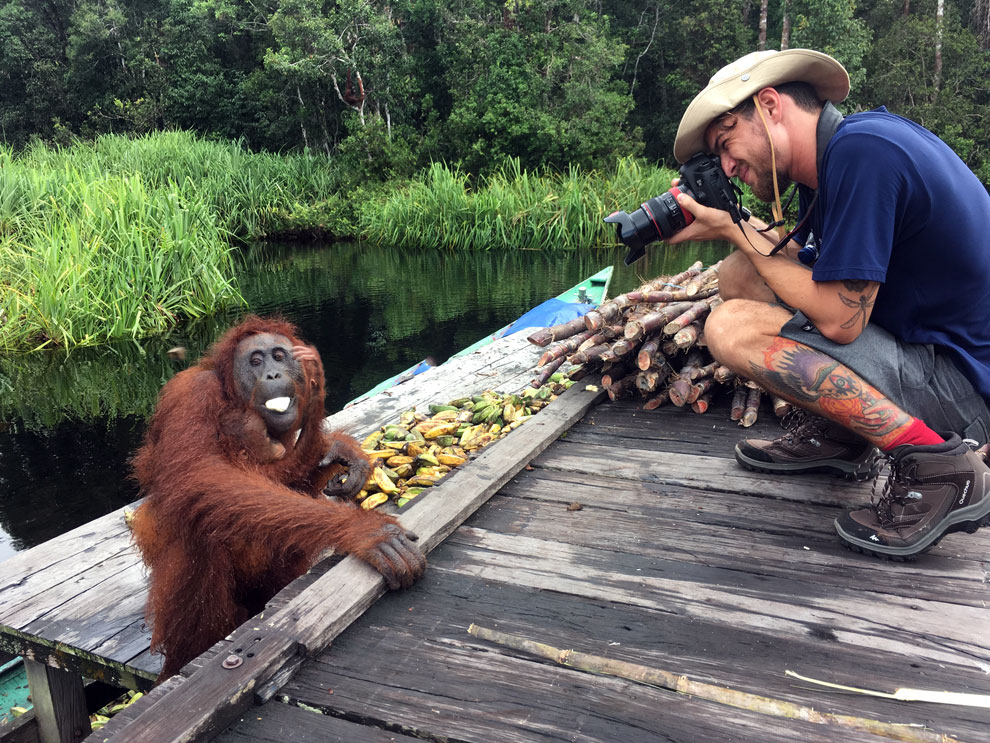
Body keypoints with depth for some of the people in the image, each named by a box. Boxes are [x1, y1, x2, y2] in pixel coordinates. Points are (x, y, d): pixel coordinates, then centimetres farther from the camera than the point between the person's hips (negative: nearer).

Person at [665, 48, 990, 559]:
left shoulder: (861, 149, -23)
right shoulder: (830, 160, 8)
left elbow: (839, 319, -25)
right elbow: (801, 261, 12)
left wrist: (735, 231, -14)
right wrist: (729, 227, -2)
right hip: (912, 336, 10)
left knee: (732, 328, -23)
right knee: (738, 274, 6)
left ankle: (935, 463, -16)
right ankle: (834, 436, 11)